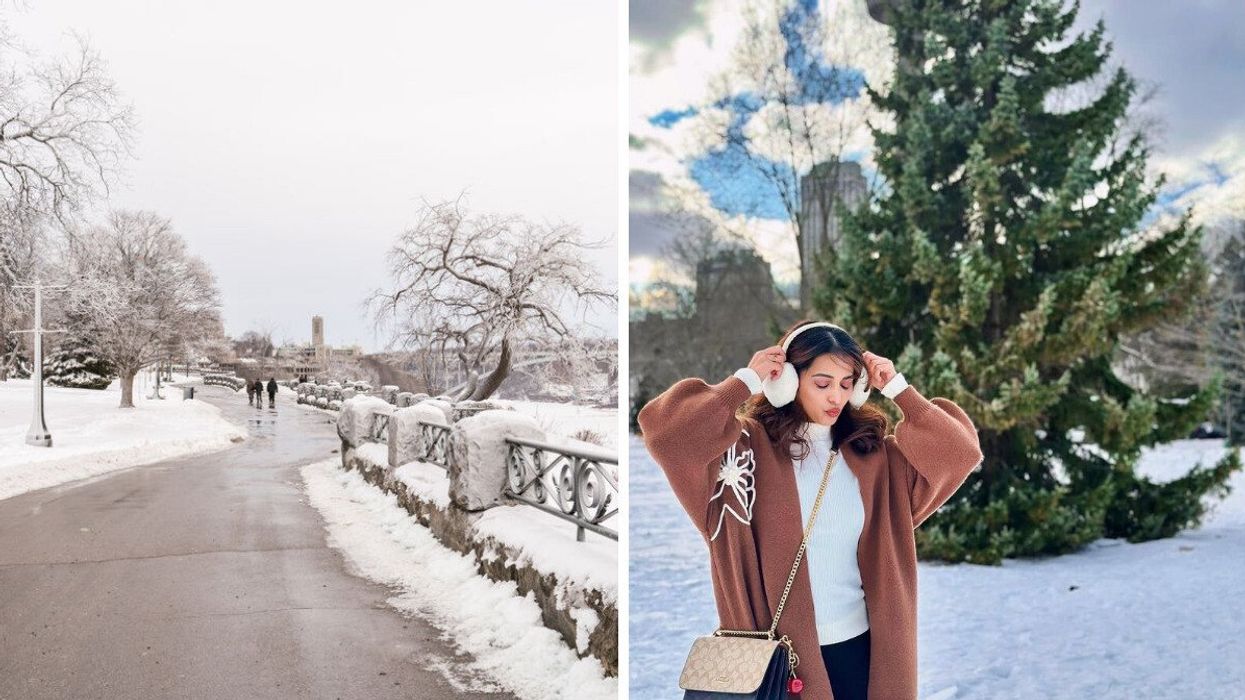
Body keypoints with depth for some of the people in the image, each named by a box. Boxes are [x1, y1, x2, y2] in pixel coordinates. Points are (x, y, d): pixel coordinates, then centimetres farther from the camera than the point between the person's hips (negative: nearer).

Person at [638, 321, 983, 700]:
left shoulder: (872, 451, 4)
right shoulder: (750, 444, -9)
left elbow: (960, 449, 1)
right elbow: (661, 427, -22)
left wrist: (898, 389, -4)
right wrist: (745, 382, -18)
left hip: (859, 641, 4)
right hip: (778, 647, -3)